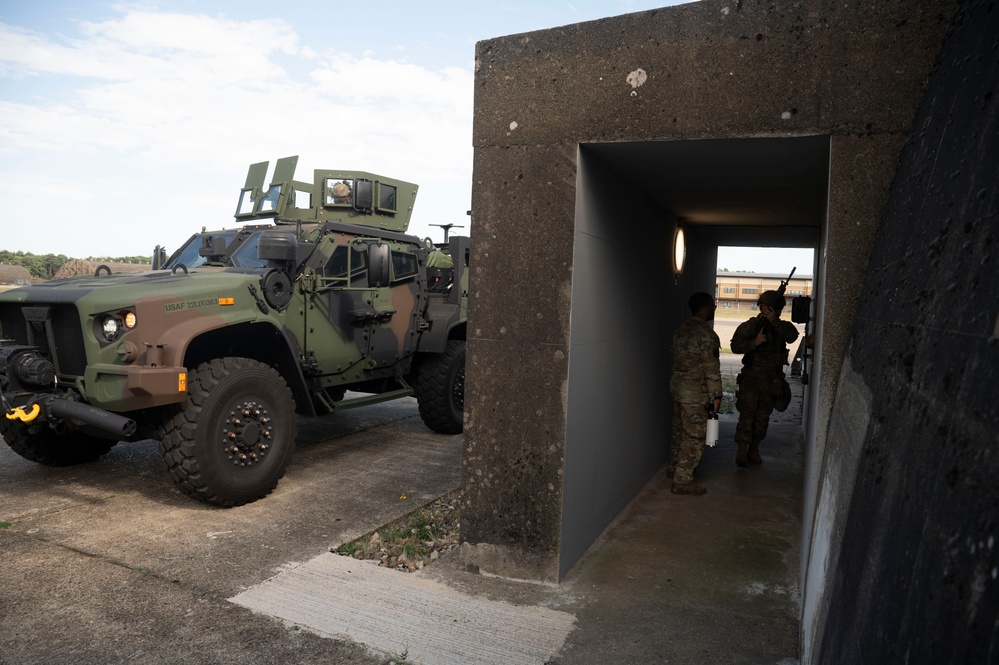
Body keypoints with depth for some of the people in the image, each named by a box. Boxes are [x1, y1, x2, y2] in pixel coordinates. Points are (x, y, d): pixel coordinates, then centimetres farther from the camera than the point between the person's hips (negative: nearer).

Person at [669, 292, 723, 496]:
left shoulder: (681, 329, 9)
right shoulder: (706, 333, -18)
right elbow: (711, 367, -18)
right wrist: (716, 395, -12)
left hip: (677, 385, 9)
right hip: (695, 391, -9)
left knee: (680, 429, 21)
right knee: (695, 436, -1)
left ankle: (674, 468, 36)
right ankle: (682, 481, 3)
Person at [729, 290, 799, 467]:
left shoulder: (783, 327, 7)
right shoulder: (750, 325, 1)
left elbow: (792, 336, -15)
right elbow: (735, 345, -7)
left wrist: (775, 322, -24)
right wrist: (754, 342, -20)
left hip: (772, 379, 3)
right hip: (751, 377, -3)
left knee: (763, 416, 10)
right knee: (747, 414, -7)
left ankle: (754, 449, 23)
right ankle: (741, 451, -4)